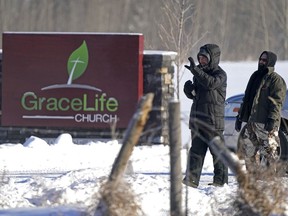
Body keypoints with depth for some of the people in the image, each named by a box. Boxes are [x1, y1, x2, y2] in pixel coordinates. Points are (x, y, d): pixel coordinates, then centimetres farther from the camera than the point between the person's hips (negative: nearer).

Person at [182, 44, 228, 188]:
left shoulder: (220, 74, -6)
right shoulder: (200, 73, 17)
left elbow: (211, 83, -29)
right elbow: (193, 95, 23)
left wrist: (195, 71, -32)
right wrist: (188, 90, 0)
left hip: (213, 119, -7)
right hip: (197, 119, 7)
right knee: (196, 150, 3)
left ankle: (220, 179, 3)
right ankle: (192, 179, 1)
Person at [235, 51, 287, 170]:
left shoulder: (276, 79, -5)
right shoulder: (255, 77, 20)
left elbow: (276, 102, -13)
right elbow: (247, 98, 26)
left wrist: (272, 120, -22)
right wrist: (240, 116, 21)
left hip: (266, 124, -8)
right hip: (252, 121, 8)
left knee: (268, 151, -9)